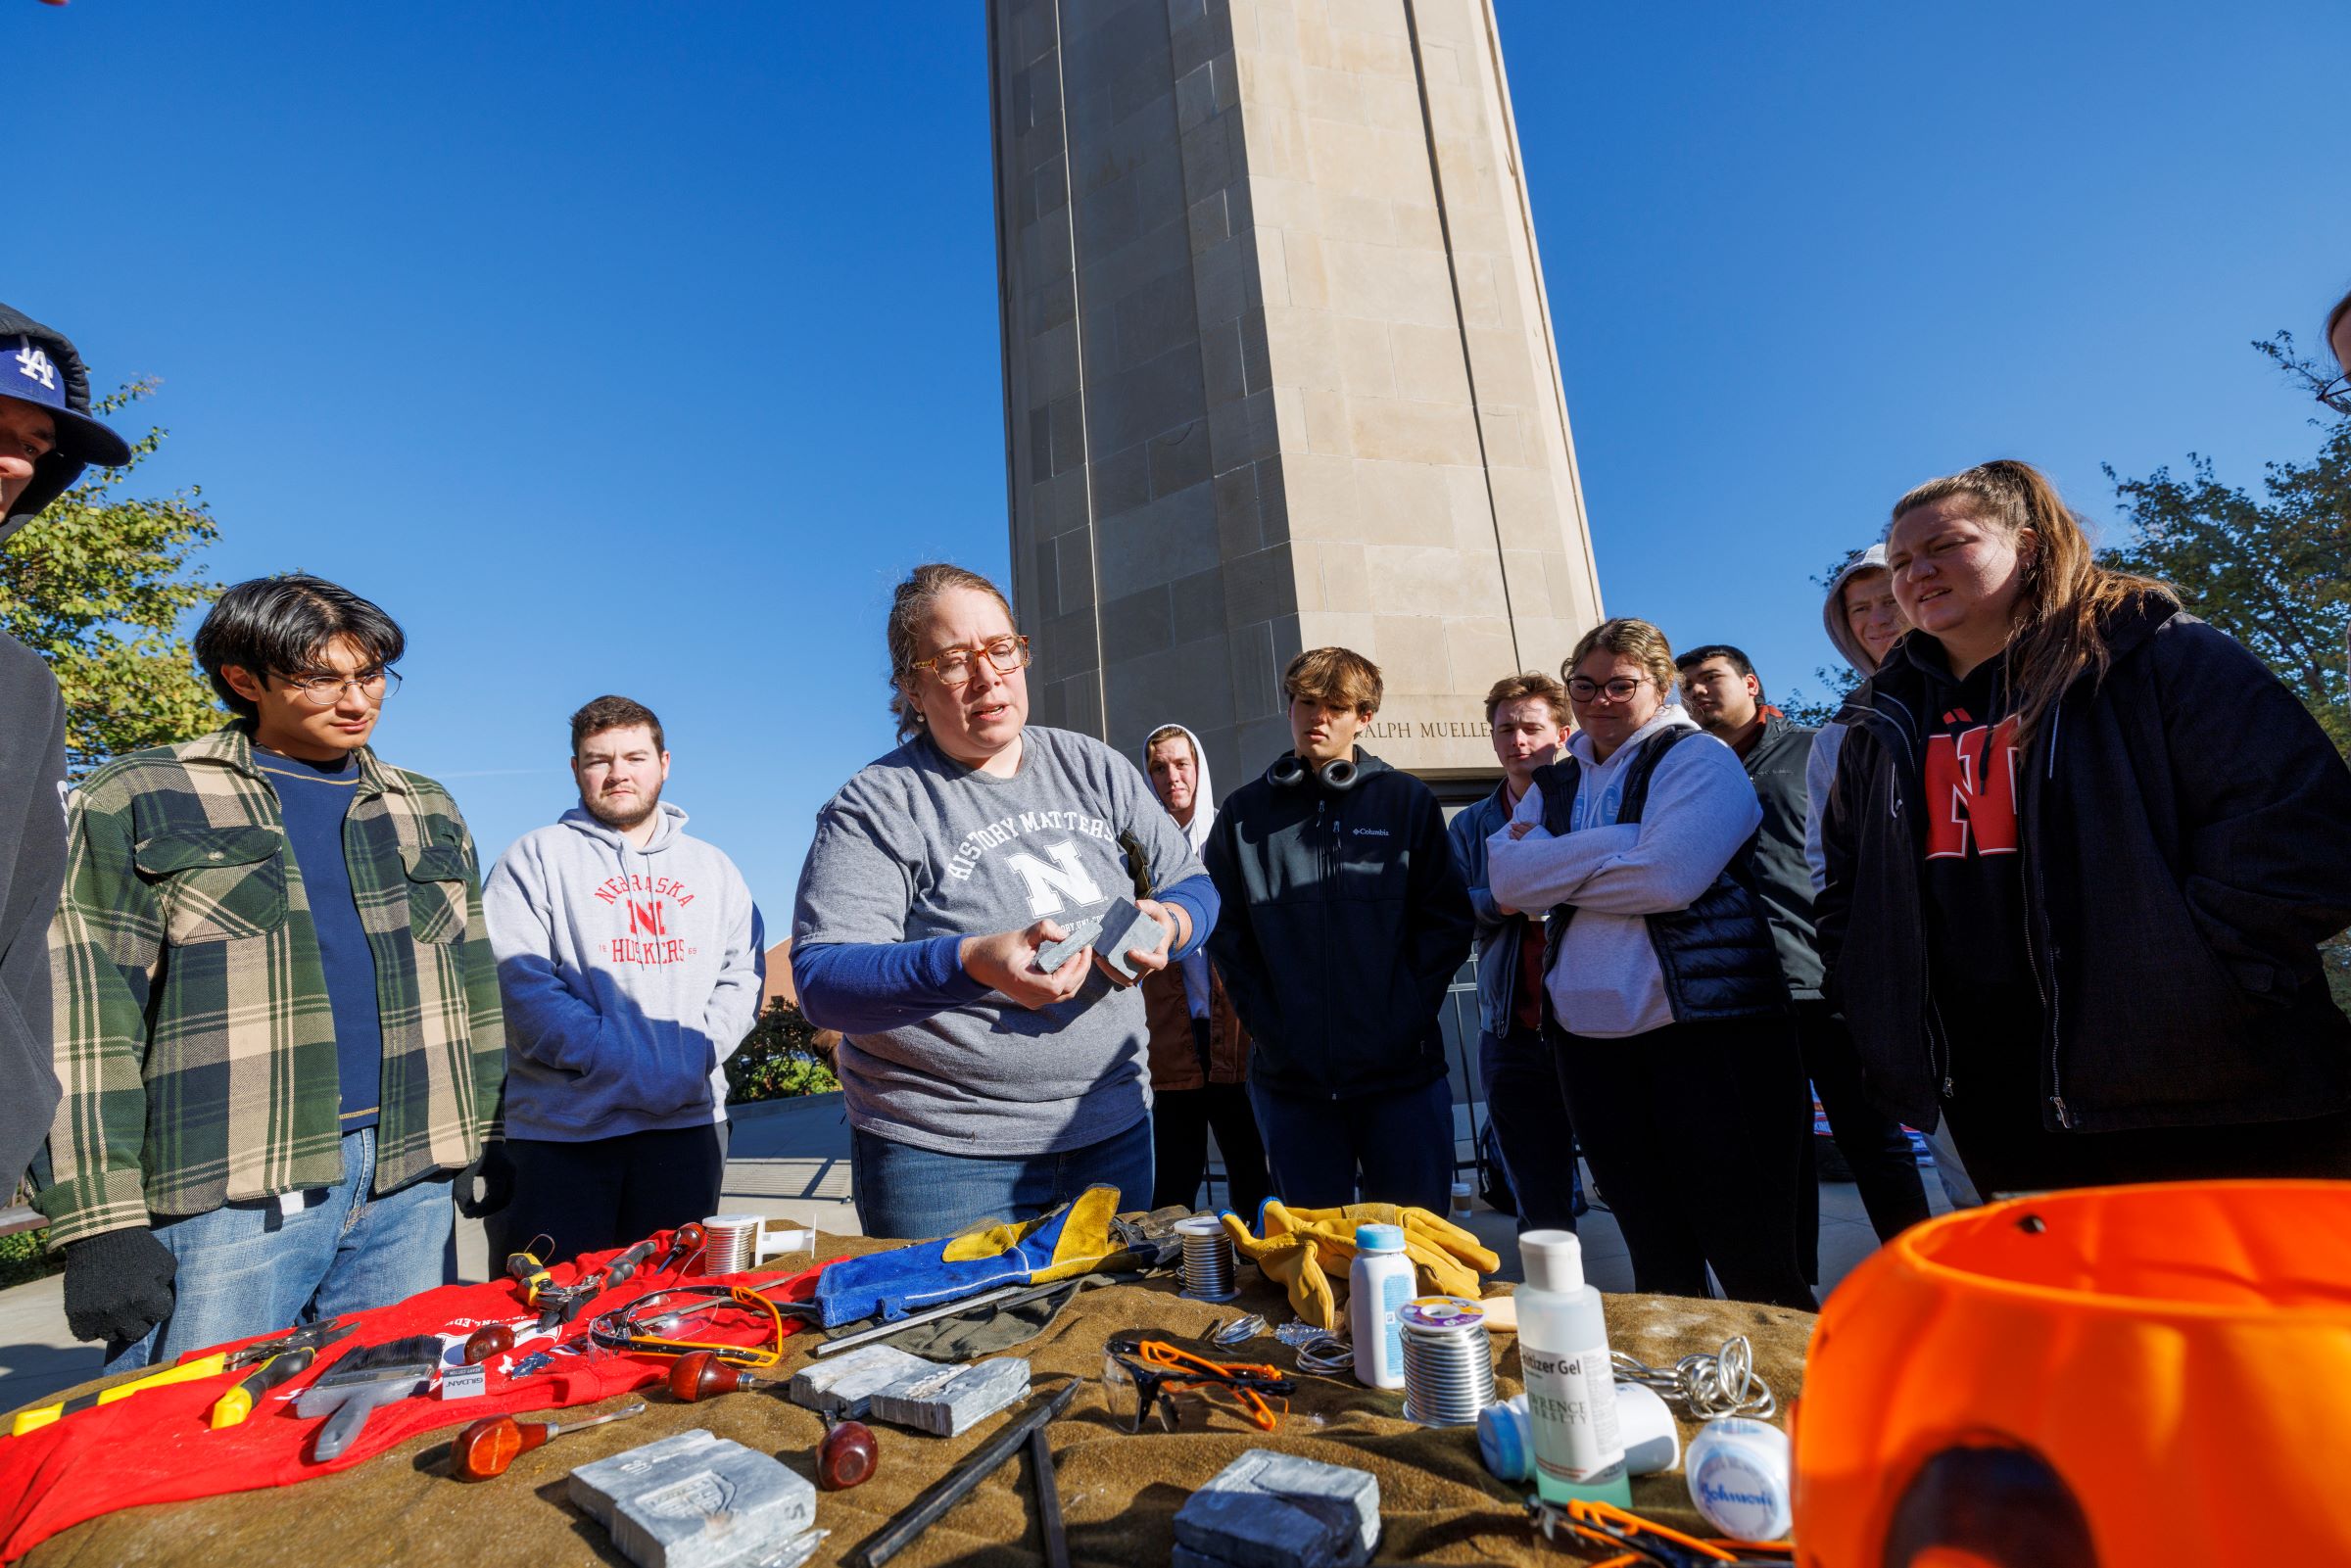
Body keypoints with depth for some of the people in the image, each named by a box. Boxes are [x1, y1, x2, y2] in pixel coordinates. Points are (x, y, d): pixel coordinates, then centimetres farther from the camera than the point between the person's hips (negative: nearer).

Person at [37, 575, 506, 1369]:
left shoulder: (426, 810, 15)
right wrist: (102, 1221, -9)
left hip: (410, 1183, 4)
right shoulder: (137, 801, 4)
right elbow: (83, 1017, -2)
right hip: (228, 1196, -3)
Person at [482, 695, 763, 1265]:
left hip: (687, 1122, 3)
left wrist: (692, 1058, -9)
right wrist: (625, 1067, -15)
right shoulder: (535, 857, 3)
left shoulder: (713, 869, 15)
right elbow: (518, 986, -8)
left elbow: (742, 980, 8)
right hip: (561, 1128, -3)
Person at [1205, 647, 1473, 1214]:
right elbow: (1224, 929, 5)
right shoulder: (1245, 812, 6)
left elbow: (1448, 918, 1)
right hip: (1289, 1074, 1)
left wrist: (1407, 1014, -8)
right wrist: (1265, 1020, -6)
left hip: (1402, 1068, -1)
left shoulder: (1407, 801, 3)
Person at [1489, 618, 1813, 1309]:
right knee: (1657, 1262, 17)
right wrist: (1617, 844, -12)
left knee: (1751, 1260, 1)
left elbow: (1670, 874, -19)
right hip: (1589, 1038, 5)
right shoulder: (1554, 782, 14)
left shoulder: (1697, 757, -1)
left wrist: (1556, 872, -6)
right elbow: (1506, 877, -3)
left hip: (1706, 1028, -5)